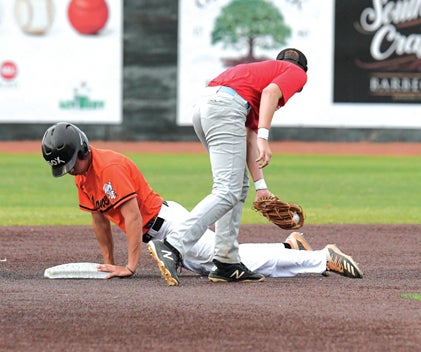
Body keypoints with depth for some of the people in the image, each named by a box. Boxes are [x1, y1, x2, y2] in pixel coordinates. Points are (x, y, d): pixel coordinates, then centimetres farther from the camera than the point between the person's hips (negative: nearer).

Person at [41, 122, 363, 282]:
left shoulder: (110, 167, -21)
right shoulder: (82, 174, 8)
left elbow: (133, 216, -26)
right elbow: (99, 218, 19)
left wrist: (130, 266, -27)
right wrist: (108, 263, 17)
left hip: (166, 222, -9)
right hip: (157, 236, 10)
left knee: (235, 259, -14)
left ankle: (325, 259, -11)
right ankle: (291, 248, 25)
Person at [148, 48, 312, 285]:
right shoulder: (297, 73, 16)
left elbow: (249, 137, 30)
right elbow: (270, 91, -9)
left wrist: (260, 184, 26)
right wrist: (263, 137, -17)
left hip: (203, 107, 9)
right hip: (225, 106, -9)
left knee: (239, 187, 18)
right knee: (227, 192, -14)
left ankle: (228, 265, 14)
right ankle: (172, 248, -27)